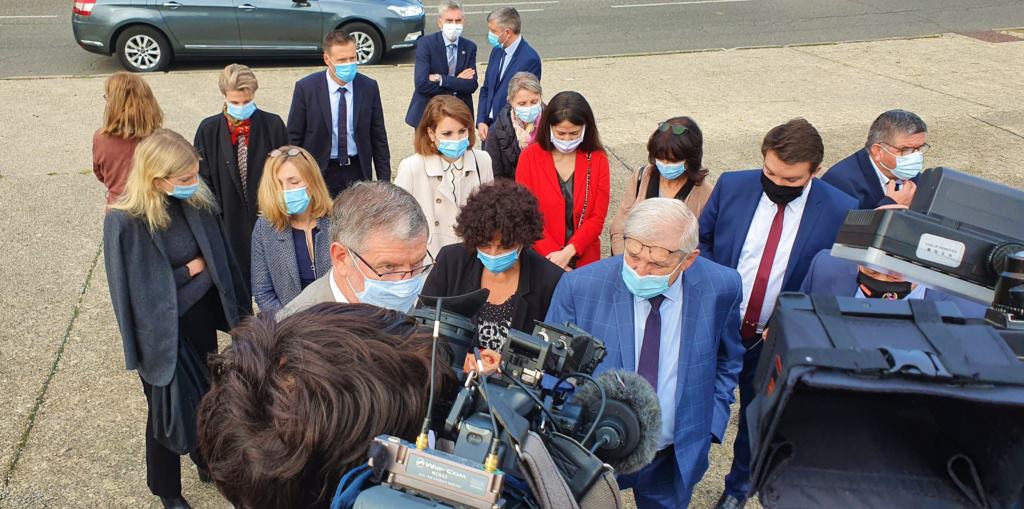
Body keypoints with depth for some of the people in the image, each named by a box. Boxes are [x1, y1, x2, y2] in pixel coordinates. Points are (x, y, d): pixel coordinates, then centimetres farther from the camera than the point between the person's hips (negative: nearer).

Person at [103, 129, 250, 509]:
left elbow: (218, 256, 3)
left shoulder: (196, 201, -9)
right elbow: (132, 290, -17)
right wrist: (189, 270, -14)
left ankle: (207, 460, 51)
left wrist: (226, 296, 6)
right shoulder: (125, 221, -25)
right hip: (161, 331, -5)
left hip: (200, 319, 5)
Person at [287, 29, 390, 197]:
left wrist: (384, 181, 2)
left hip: (357, 171, 2)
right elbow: (293, 138, -2)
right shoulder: (306, 88, -8)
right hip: (320, 172, -2)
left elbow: (379, 138, 4)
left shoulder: (369, 87, -2)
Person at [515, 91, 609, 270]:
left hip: (584, 259, 1)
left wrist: (568, 252, -18)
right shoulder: (530, 157, -5)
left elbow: (598, 217, -5)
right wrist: (551, 256, -16)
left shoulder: (597, 160, -2)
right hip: (540, 259, -1)